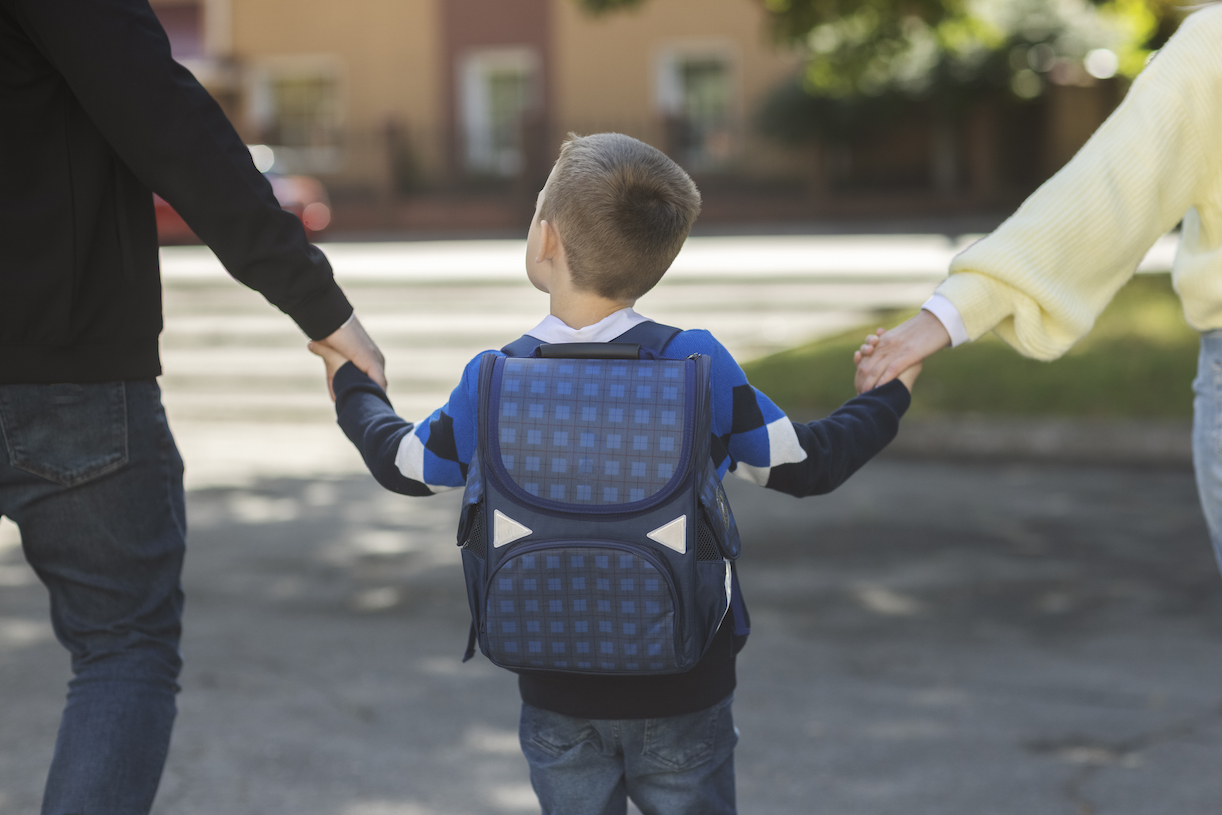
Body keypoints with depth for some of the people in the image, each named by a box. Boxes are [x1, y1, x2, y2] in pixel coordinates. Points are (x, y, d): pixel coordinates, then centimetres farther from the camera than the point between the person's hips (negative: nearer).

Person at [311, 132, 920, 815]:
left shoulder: (492, 384, -12)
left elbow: (402, 465, 6)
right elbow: (806, 466, -4)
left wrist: (353, 383, 27)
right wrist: (890, 396, 15)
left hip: (558, 698, 1)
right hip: (684, 692, -1)